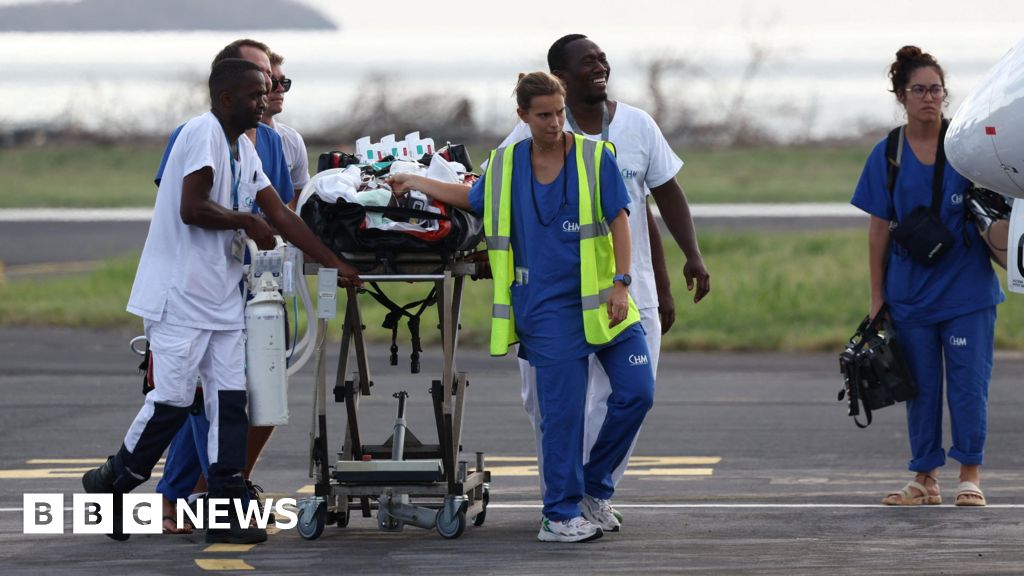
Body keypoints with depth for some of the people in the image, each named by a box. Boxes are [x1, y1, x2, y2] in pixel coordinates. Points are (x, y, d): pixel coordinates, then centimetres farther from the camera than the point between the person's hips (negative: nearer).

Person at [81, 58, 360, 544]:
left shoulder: (244, 150, 15)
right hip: (180, 296, -9)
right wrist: (246, 222, -8)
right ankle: (109, 482, 11)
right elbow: (191, 208, -23)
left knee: (229, 401, 1)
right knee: (172, 401, -8)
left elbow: (282, 217, 15)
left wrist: (336, 265, 10)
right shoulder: (202, 133, -13)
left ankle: (225, 513, 2)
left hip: (222, 298, 9)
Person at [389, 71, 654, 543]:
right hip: (547, 306, -1)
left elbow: (618, 221, -2)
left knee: (637, 391, -4)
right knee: (562, 410, -4)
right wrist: (416, 183, 26)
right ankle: (560, 516, 4)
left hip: (600, 300, 1)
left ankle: (592, 485, 16)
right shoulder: (505, 165, 7)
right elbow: (474, 199, 26)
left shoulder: (595, 158, 0)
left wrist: (620, 283, -11)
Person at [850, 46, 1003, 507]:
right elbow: (879, 230, 5)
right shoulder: (887, 156, 1)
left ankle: (970, 477, 7)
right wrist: (877, 295, 5)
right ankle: (924, 479, 15)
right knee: (921, 387, 7)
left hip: (967, 290, -1)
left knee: (968, 382, -2)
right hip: (911, 292, 1)